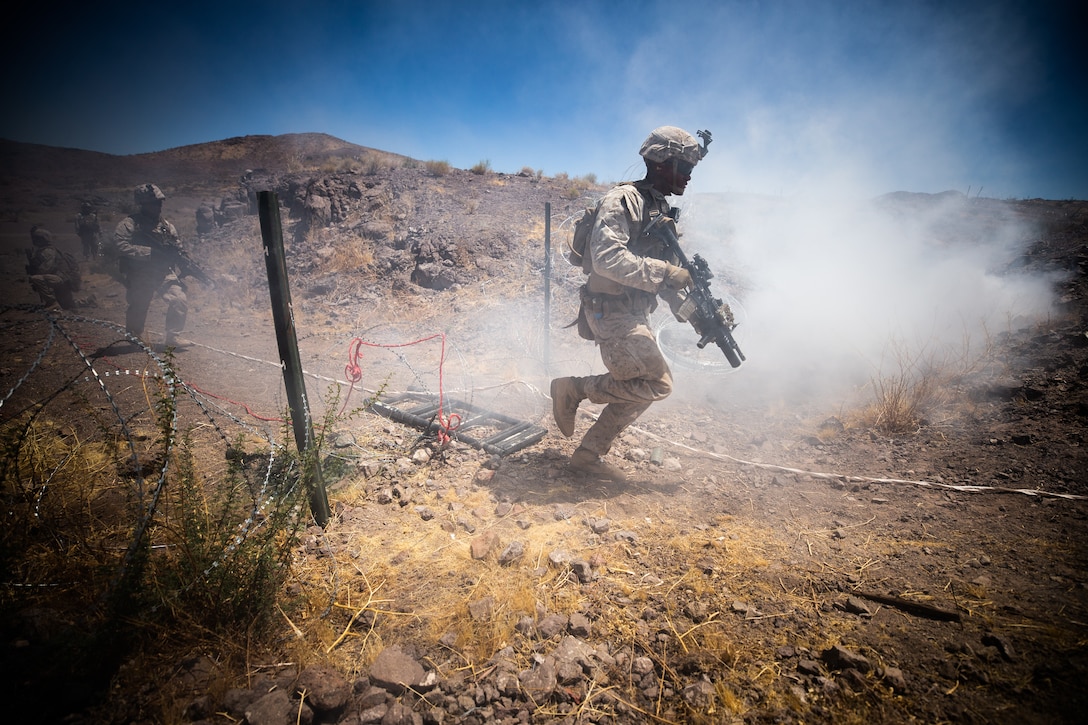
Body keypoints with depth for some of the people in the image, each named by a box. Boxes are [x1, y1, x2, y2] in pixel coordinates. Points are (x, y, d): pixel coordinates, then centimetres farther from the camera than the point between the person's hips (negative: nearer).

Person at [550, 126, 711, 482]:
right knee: (657, 383, -11)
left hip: (634, 316, 10)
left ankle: (589, 455, 20)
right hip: (611, 313, -10)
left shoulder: (663, 212, 18)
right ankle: (573, 388, 1)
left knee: (638, 389, 10)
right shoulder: (624, 199, -11)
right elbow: (606, 257, -26)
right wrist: (663, 272, -23)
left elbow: (667, 275, 19)